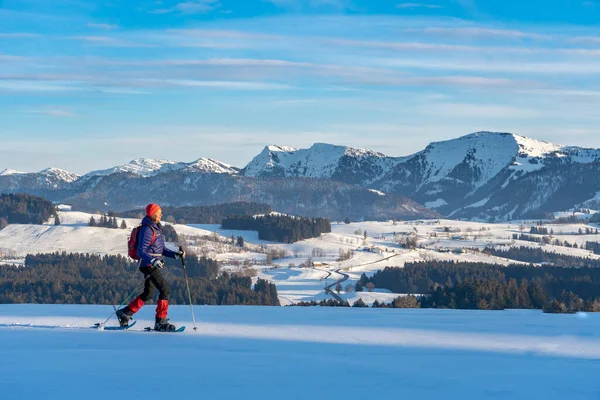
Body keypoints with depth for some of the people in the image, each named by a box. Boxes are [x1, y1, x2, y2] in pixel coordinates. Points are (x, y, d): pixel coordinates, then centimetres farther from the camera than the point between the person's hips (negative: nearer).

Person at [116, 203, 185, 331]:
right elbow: (141, 251, -19)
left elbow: (162, 249, 20)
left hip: (154, 265, 10)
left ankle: (125, 313, 21)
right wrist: (153, 261, -32)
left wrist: (175, 254, 6)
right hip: (148, 265, -10)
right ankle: (161, 321, -11)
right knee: (164, 289, -14)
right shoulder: (147, 230, -14)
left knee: (148, 294, 12)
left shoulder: (157, 228, 16)